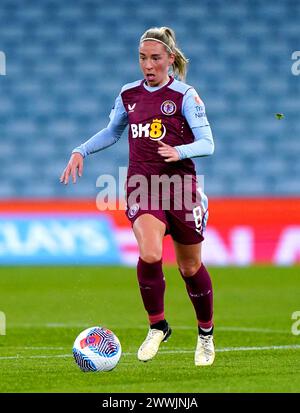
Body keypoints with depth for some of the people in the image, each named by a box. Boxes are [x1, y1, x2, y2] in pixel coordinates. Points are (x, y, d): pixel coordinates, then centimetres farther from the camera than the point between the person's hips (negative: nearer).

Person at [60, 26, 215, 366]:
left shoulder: (185, 95, -6)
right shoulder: (129, 94, 7)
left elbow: (207, 143, -12)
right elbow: (112, 132, 24)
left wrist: (179, 151, -31)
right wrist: (81, 151, 10)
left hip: (180, 185, -2)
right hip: (141, 186, 2)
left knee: (190, 267, 10)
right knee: (149, 255, -25)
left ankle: (206, 334, 34)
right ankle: (157, 326, -4)